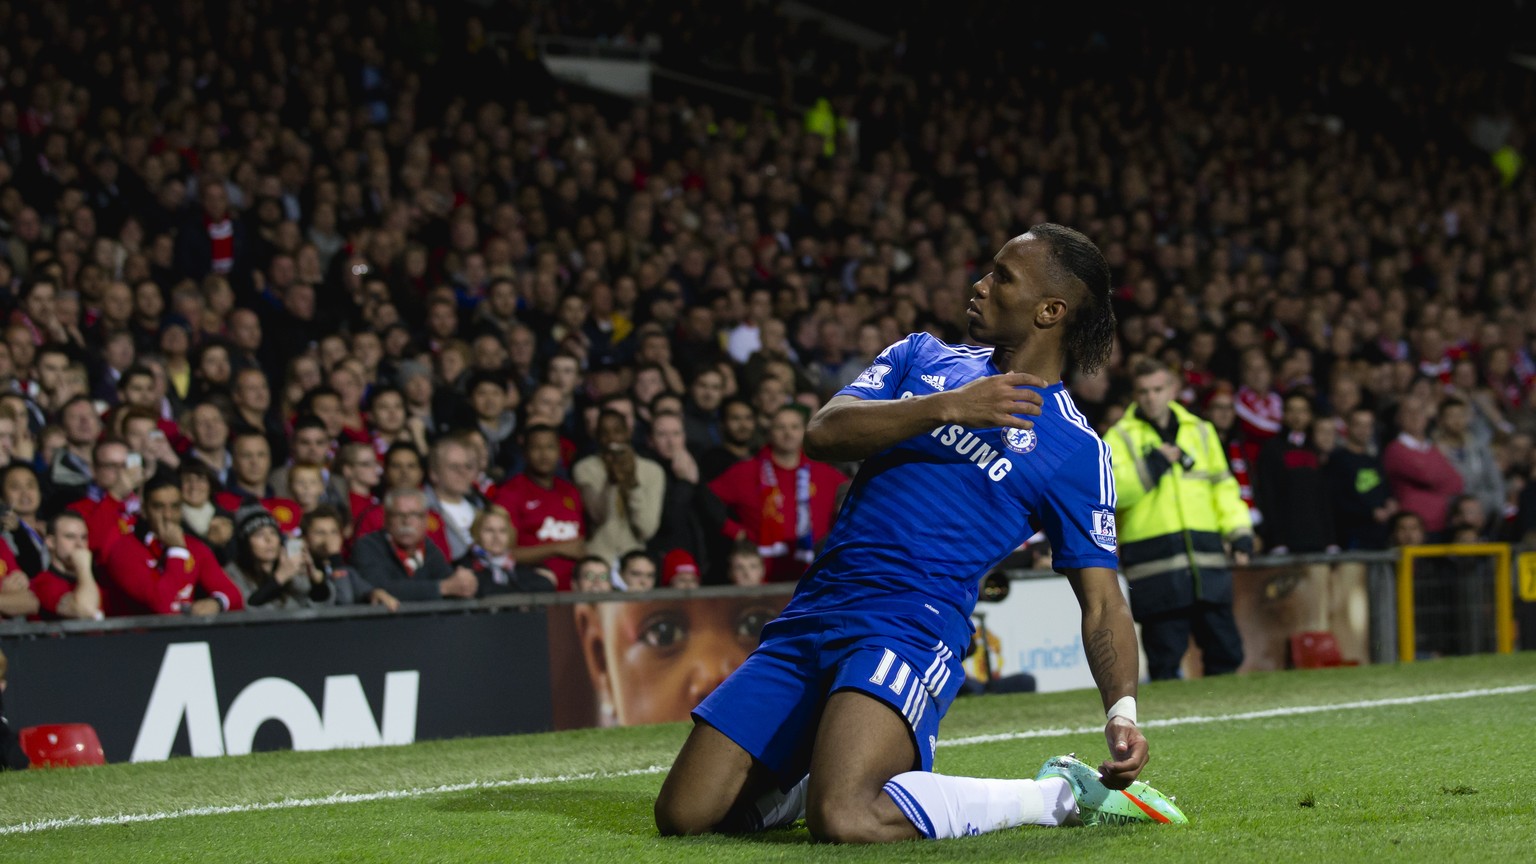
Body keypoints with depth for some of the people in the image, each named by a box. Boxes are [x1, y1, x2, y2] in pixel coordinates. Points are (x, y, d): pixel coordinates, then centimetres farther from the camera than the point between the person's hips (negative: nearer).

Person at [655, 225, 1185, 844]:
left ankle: (1060, 796, -10)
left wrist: (1122, 713, -12)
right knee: (683, 814, -4)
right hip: (810, 617, 5)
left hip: (912, 626, -5)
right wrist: (947, 407, -13)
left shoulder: (1075, 450, 4)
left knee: (841, 819, -32)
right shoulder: (923, 357, 15)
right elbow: (823, 435, 0)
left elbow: (1101, 601, 4)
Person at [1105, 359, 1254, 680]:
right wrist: (1152, 467, -15)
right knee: (1165, 657, -5)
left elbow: (1222, 485, 21)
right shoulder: (1121, 437, 4)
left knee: (1226, 651, 4)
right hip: (1156, 566, -4)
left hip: (1206, 560, 4)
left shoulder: (1200, 431, 17)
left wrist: (1239, 532, 9)